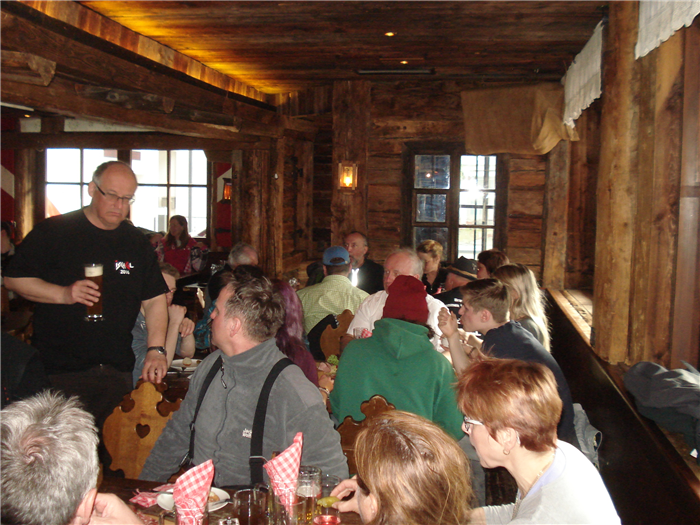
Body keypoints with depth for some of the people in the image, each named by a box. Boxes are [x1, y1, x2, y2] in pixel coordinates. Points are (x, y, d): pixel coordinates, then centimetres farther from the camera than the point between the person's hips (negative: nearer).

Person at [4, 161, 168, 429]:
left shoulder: (136, 242, 9)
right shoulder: (53, 231, -1)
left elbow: (155, 299, 9)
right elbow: (13, 278, -1)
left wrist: (156, 350, -3)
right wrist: (63, 294, -16)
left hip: (117, 373, 3)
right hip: (58, 370, -3)